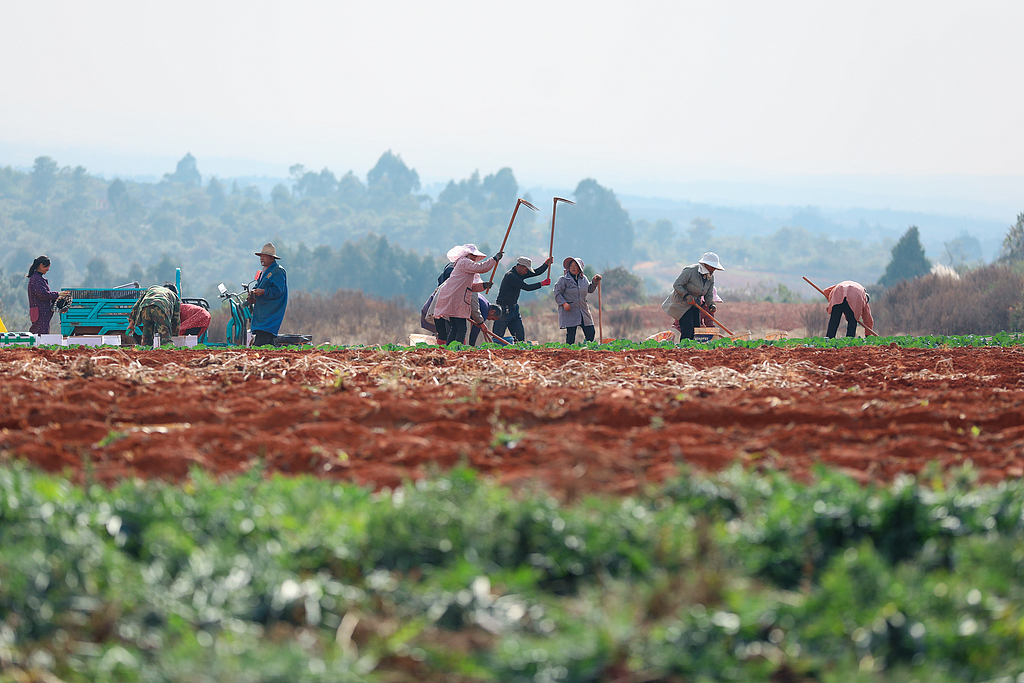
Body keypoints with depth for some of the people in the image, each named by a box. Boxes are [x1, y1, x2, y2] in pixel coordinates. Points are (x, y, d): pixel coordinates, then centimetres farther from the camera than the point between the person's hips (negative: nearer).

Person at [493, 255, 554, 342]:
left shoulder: (520, 273, 8)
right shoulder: (510, 276, -19)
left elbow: (536, 272, 11)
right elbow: (526, 287, -21)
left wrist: (547, 264, -4)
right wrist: (541, 284, -12)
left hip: (514, 309, 9)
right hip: (504, 310, -9)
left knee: (520, 336, 3)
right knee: (498, 338, -7)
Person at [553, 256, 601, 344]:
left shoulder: (583, 279, 11)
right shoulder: (564, 279, -5)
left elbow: (590, 290, 26)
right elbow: (557, 293, -7)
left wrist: (595, 281, 11)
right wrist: (564, 303, -19)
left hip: (583, 310, 5)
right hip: (569, 311, -5)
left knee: (590, 333, 5)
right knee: (571, 335, -8)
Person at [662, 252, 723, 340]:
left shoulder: (711, 277, 1)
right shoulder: (690, 271, -21)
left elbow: (709, 295, 6)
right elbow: (676, 285, -20)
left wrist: (711, 305, -13)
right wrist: (687, 296, -27)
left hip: (695, 303, 7)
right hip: (682, 302, -7)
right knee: (687, 326, -18)